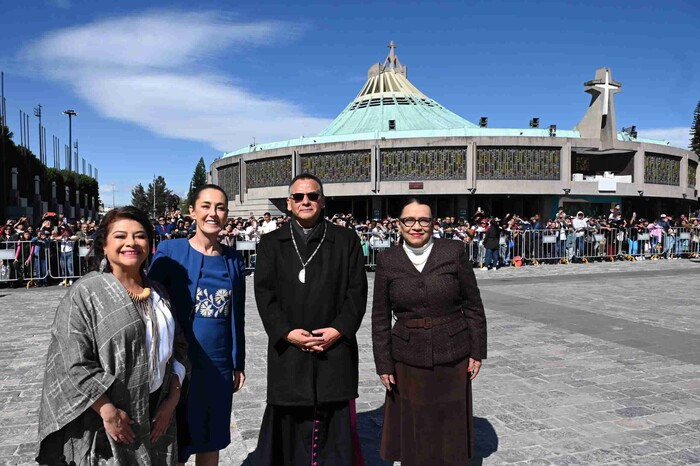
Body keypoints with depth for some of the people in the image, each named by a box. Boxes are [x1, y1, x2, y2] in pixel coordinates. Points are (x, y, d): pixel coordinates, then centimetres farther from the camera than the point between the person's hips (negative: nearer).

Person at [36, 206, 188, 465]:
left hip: (156, 414, 5)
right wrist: (109, 414, -19)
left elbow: (179, 347, 7)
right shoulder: (85, 294, -11)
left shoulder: (159, 293, 5)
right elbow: (73, 363, -17)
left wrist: (172, 399, -1)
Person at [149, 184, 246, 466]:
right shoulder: (169, 251, -7)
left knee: (212, 439, 17)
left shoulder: (233, 260, 3)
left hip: (219, 364, 3)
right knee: (175, 443, 9)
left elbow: (236, 316, 8)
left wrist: (239, 364, 10)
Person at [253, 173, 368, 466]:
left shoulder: (347, 240, 7)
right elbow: (264, 293, 1)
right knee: (290, 421, 6)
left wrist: (339, 329, -10)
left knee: (336, 424, 6)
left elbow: (357, 291, 2)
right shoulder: (271, 243, 8)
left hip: (335, 346, 0)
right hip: (288, 349, 0)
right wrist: (287, 332, -11)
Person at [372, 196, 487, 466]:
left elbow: (473, 306, 1)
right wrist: (383, 364, 0)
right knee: (412, 431, 12)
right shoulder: (388, 261, -2)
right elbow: (380, 317, 2)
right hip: (408, 360, 1)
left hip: (452, 358, 0)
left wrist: (477, 351, 0)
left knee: (450, 430, 13)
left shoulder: (454, 252, -5)